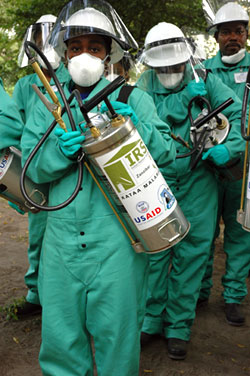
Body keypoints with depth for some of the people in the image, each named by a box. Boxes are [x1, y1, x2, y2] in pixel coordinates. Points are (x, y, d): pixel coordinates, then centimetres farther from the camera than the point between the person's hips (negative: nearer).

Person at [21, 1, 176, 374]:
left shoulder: (132, 98, 5)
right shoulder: (48, 104, 11)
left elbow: (167, 152, -1)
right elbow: (31, 166, 5)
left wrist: (135, 127, -19)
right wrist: (59, 149, -15)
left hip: (117, 234, -2)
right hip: (62, 234, 3)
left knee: (116, 326, 9)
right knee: (59, 327, 13)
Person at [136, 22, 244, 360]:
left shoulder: (204, 80, -1)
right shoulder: (145, 86, 1)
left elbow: (237, 113, -6)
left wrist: (228, 146, -22)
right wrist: (185, 96, -24)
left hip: (197, 178, 0)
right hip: (157, 178, 1)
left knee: (192, 250, 2)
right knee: (154, 248, 4)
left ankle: (179, 325, 17)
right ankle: (152, 317, 22)